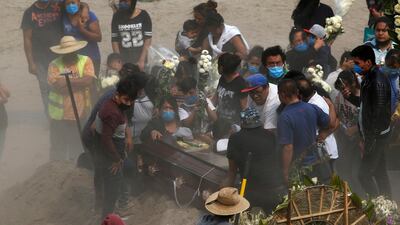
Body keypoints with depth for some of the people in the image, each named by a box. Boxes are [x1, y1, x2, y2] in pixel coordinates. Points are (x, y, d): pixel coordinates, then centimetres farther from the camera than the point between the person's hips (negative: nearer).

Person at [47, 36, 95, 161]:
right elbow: (58, 86, -21)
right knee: (58, 150, 9)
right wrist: (79, 83, -16)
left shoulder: (85, 61, -3)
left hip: (81, 114, 2)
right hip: (60, 115, -2)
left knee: (78, 148, 18)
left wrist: (67, 81, -17)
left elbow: (89, 80, -18)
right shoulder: (54, 65, -8)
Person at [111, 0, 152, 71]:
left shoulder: (143, 15, -2)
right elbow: (114, 40, 3)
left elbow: (148, 39, -4)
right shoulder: (117, 17, 2)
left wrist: (142, 60, -11)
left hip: (139, 61, -1)